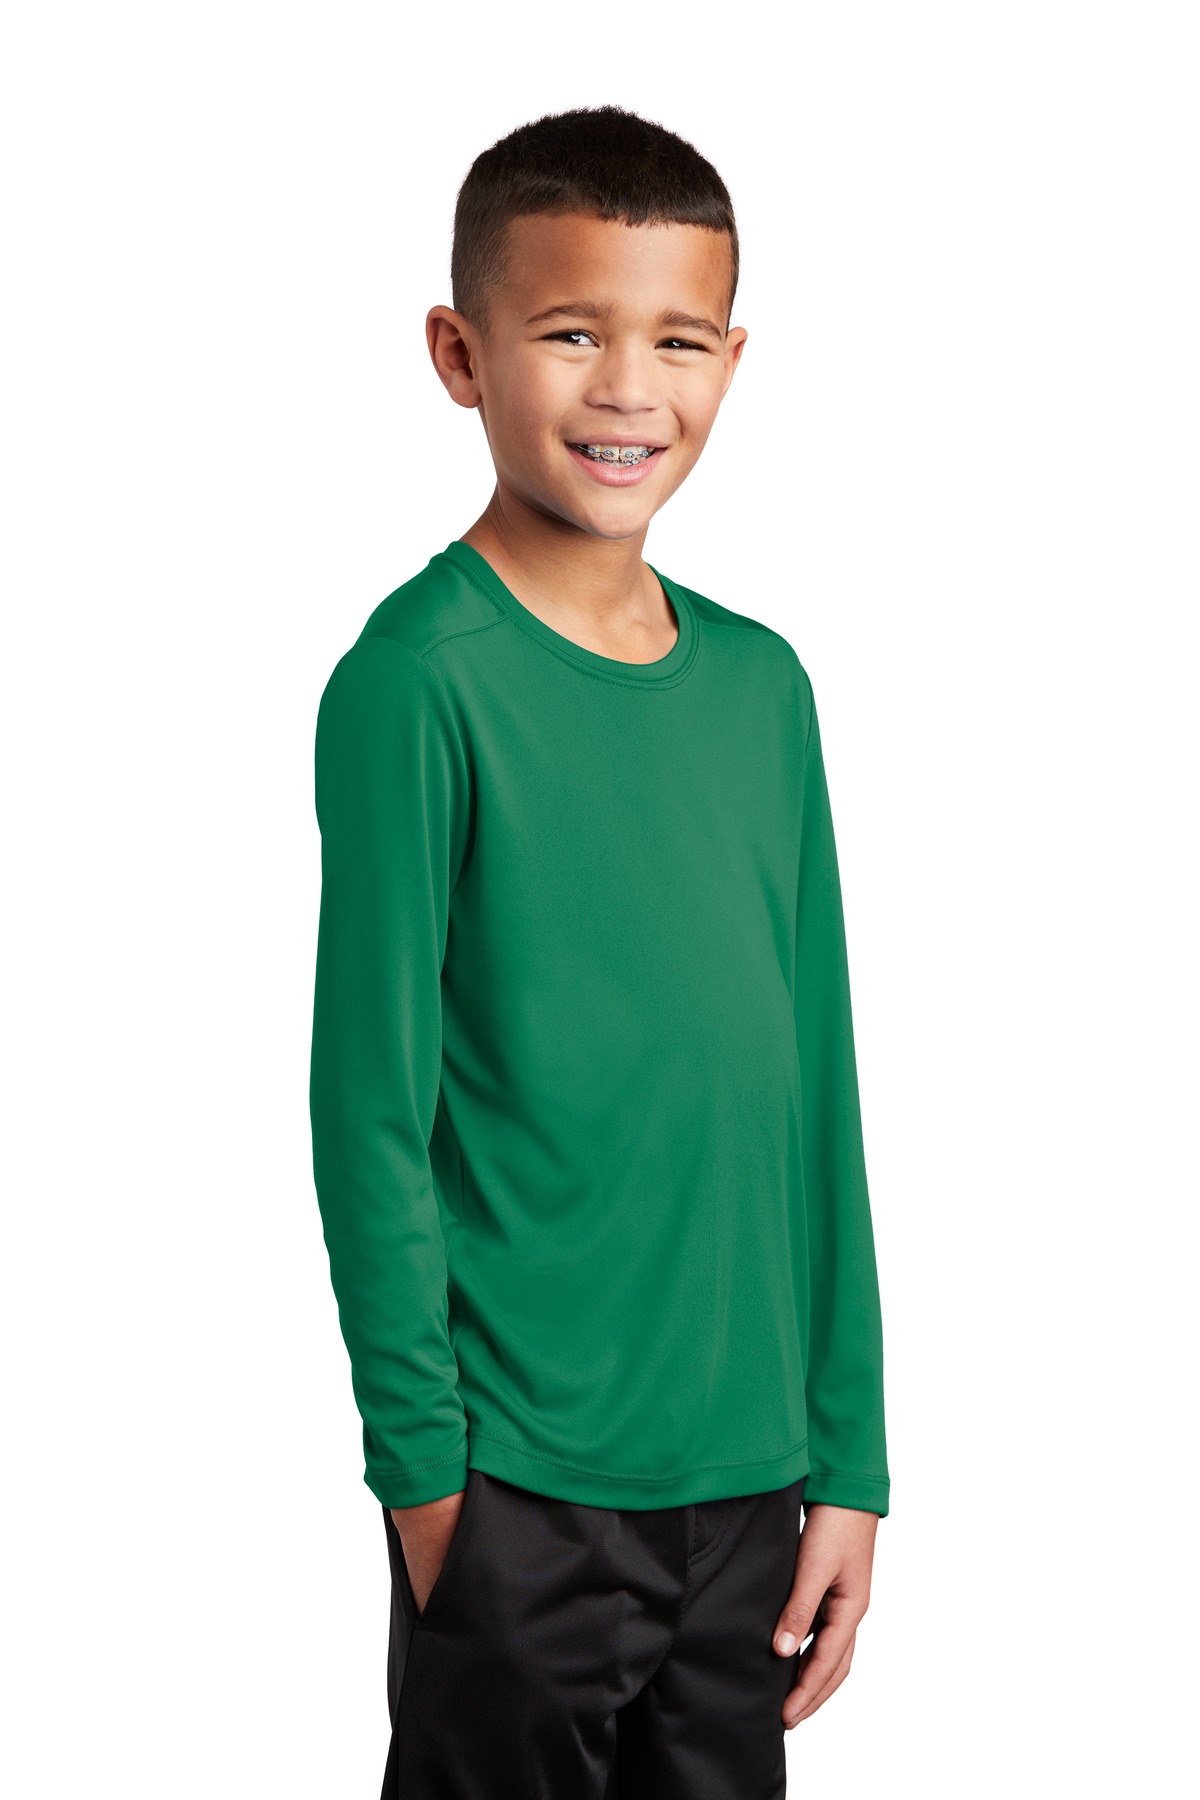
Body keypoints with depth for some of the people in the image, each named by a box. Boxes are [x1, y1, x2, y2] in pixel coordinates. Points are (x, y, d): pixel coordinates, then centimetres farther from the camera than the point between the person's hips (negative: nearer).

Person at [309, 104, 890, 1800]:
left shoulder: (762, 684, 6)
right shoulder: (423, 677, -12)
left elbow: (816, 1086, 8)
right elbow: (371, 1105, -11)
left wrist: (849, 1460, 8)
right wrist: (422, 1464, -11)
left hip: (751, 1475, 5)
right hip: (525, 1485, -5)